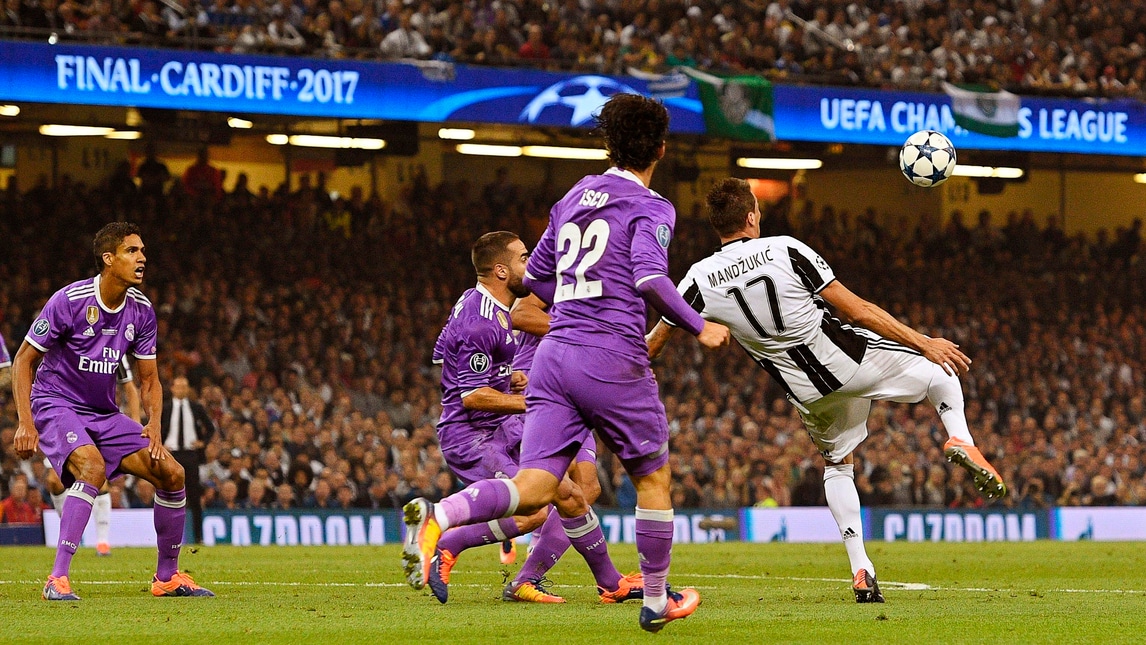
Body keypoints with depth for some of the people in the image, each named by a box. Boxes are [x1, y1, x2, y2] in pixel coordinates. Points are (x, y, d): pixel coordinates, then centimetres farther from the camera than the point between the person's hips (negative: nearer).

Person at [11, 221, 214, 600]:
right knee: (92, 467, -34)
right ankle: (57, 580, -33)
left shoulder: (141, 310, 0)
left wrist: (154, 426, -8)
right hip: (55, 405, -6)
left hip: (104, 413, 6)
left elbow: (149, 379, 10)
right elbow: (23, 360, -9)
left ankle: (168, 577, 12)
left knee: (171, 473, -4)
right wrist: (24, 422, -19)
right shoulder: (69, 300, -17)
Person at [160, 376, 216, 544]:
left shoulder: (196, 408, 7)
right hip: (170, 454, 0)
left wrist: (202, 442, 0)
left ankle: (198, 536, 3)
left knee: (195, 498, 0)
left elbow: (210, 428, 17)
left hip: (191, 454, 0)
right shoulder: (164, 409, 4)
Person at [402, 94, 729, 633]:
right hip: (613, 360, -5)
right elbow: (649, 278, -18)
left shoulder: (574, 198, 18)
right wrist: (698, 328, -7)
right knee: (653, 478, 16)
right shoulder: (650, 208, -2)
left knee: (533, 490, -5)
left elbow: (536, 276, 26)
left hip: (555, 352, 5)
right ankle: (656, 601, 24)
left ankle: (437, 517, -31)